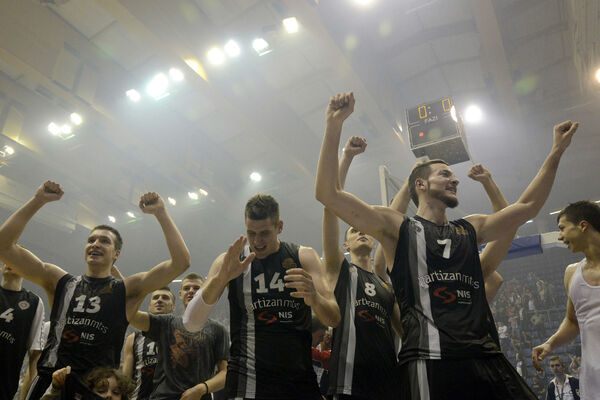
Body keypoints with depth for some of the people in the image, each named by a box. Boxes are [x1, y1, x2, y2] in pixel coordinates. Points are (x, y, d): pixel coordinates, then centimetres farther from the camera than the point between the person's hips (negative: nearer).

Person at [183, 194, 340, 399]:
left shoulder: (304, 257, 0)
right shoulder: (230, 261, -1)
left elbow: (334, 320, -6)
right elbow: (190, 323, -9)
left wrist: (315, 299, -30)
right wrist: (221, 277, -25)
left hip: (301, 382, 2)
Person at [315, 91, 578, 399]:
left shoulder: (470, 229, 23)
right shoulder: (397, 227, 6)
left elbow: (526, 207, 30)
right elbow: (328, 194, -3)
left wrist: (557, 152, 26)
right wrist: (334, 126, -9)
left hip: (488, 359, 6)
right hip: (430, 361, -5)